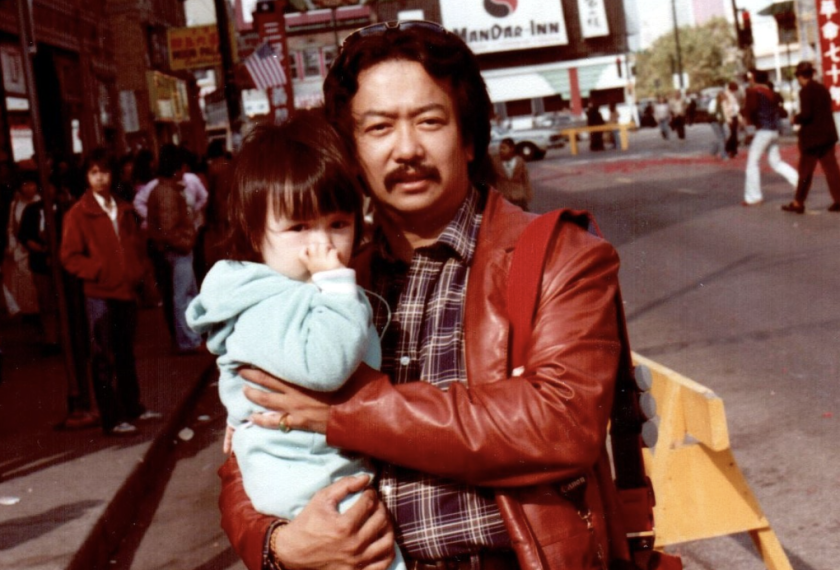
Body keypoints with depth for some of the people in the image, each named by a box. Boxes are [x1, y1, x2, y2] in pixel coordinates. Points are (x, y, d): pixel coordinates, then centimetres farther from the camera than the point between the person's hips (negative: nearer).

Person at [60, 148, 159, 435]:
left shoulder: (123, 210, 12)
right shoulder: (78, 213, -5)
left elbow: (135, 245, 21)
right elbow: (69, 256, -7)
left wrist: (136, 272, 5)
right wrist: (100, 271, -15)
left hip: (126, 292, 6)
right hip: (100, 295, -6)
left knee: (126, 354, 17)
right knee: (104, 358, -1)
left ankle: (132, 408, 29)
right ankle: (111, 419, 4)